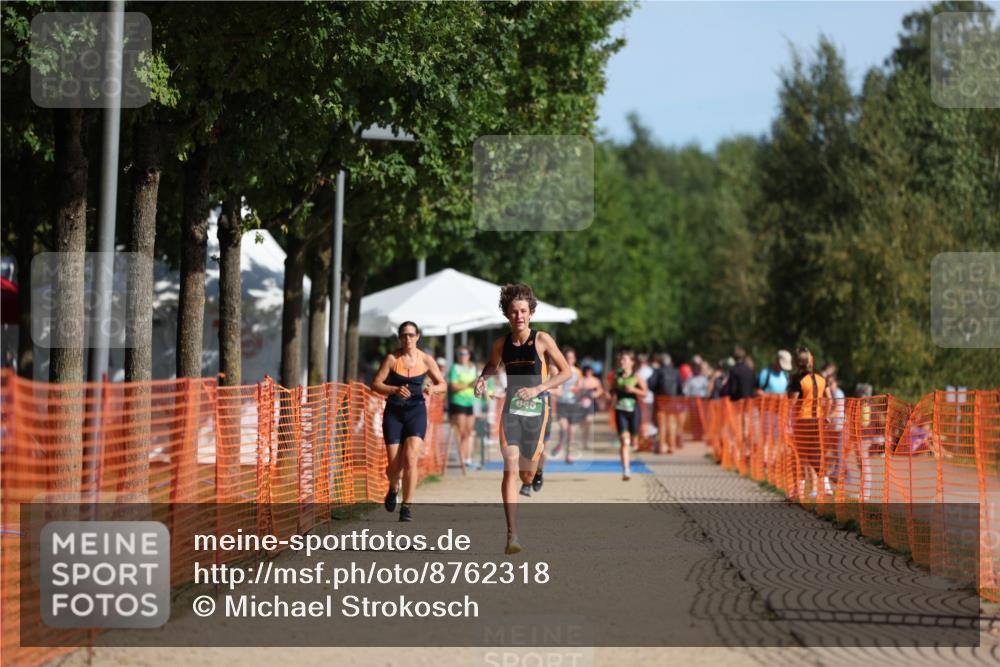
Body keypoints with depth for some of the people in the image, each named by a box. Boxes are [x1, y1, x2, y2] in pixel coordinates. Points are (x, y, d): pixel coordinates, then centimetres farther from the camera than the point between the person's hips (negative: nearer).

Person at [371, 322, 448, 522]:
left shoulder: (426, 360, 1)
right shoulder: (392, 358, -4)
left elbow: (443, 384, 9)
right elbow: (376, 384, -5)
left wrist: (433, 389, -14)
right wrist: (395, 390, -23)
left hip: (416, 411, 0)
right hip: (394, 411, 0)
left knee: (411, 458, -17)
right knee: (394, 464, -3)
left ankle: (406, 507, -10)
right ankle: (393, 488, 34)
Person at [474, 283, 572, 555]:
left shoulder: (541, 339, -6)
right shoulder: (501, 344, 3)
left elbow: (566, 371, -3)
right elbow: (491, 366, 22)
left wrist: (537, 389, -15)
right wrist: (482, 379, -1)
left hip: (536, 409, -1)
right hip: (511, 409, 1)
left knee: (527, 476, 10)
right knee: (510, 470, -16)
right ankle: (512, 535, -19)